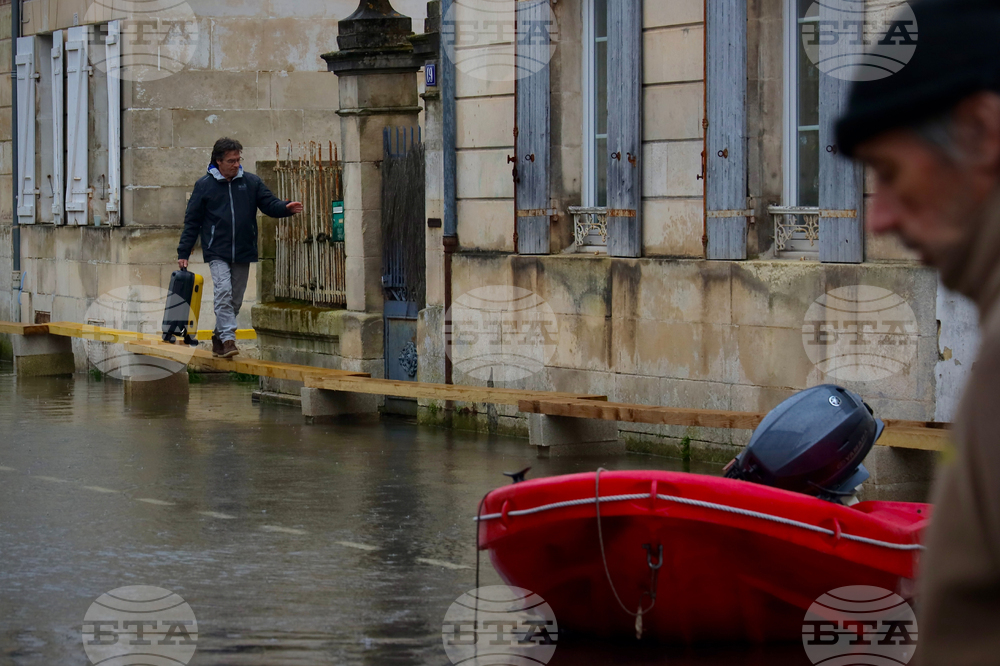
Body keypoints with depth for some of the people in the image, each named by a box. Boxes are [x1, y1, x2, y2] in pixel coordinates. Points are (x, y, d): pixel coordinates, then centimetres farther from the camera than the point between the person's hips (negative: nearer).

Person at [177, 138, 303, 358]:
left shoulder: (251, 182, 6)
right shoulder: (204, 186, 1)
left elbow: (269, 204, 3)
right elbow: (192, 221, 4)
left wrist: (286, 208, -20)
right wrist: (183, 253, 2)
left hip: (243, 253, 3)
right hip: (217, 252, -3)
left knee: (235, 299, 8)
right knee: (223, 292, -20)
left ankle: (219, 337, 24)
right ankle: (228, 339, -26)